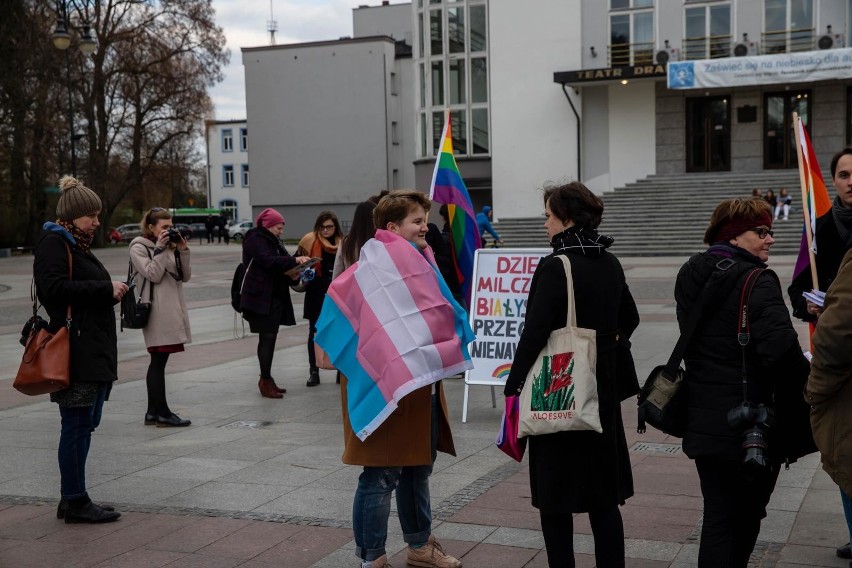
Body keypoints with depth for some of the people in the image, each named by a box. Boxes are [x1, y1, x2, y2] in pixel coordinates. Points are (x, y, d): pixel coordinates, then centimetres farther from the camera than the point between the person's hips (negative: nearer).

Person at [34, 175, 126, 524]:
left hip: (94, 350, 10)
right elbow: (55, 287, -21)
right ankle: (74, 501, 4)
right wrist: (106, 290, -18)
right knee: (77, 424, -4)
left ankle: (73, 499, 20)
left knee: (85, 424, 12)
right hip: (74, 353, -10)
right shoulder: (53, 243, -8)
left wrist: (110, 293, 5)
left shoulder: (77, 244, 21)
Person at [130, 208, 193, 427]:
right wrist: (160, 249, -13)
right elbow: (153, 275, -14)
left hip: (172, 309, 8)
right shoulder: (139, 247, -2)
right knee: (158, 361, -8)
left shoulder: (170, 247, 18)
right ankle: (162, 413, -6)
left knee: (158, 361, 11)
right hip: (156, 312, -8)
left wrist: (182, 250, 1)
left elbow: (185, 276, 11)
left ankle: (153, 412, 16)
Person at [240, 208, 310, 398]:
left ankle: (267, 380, 13)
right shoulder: (255, 240, -9)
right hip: (261, 298, -9)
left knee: (269, 339, 9)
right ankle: (265, 382, -8)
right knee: (267, 338, -10)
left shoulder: (272, 241, 21)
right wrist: (294, 260, -29)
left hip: (274, 297, 9)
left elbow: (280, 266, 21)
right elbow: (268, 261, -25)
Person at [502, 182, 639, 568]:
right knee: (604, 494, 14)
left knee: (555, 498, 4)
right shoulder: (610, 264, 6)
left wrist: (513, 387, -14)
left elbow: (534, 333, -20)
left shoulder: (555, 266, -16)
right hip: (603, 389, 7)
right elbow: (629, 319, 20)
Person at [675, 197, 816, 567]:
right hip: (750, 423, -6)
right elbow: (782, 349, -27)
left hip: (702, 418, 6)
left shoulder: (689, 276, 7)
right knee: (747, 516, 12)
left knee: (717, 516, 11)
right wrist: (810, 385, -12)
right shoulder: (756, 282, -17)